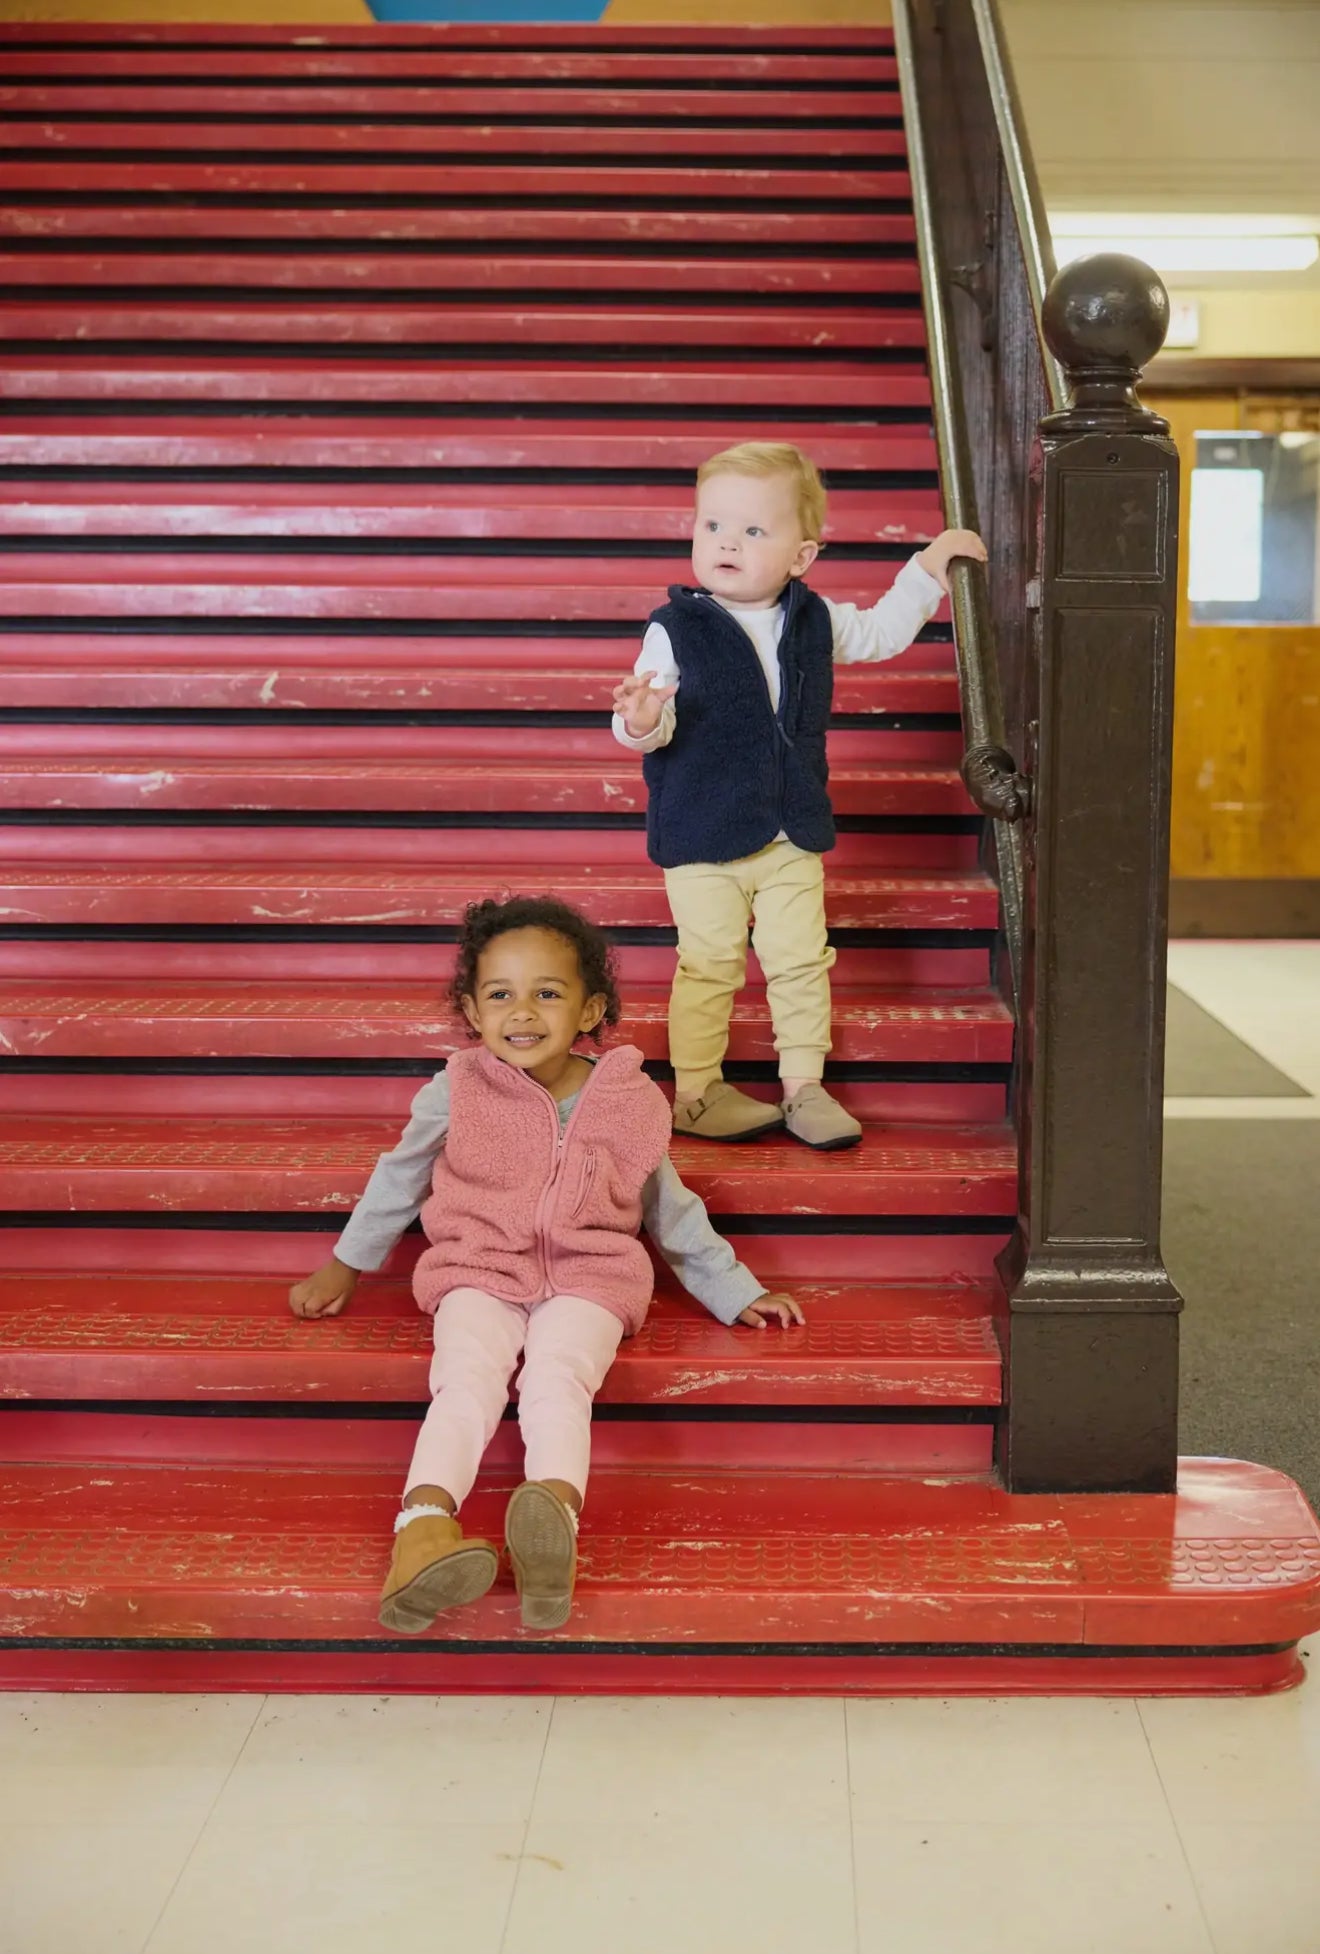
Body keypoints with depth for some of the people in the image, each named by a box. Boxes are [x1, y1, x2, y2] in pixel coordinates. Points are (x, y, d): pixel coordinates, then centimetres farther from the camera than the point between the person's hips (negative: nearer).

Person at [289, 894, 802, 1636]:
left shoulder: (631, 1103, 8)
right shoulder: (456, 1095, 6)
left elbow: (672, 1209, 21)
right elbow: (399, 1178, 22)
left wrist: (735, 1291, 20)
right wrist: (345, 1265, 29)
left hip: (588, 1277, 0)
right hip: (478, 1272, 0)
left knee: (558, 1378, -31)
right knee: (467, 1379, -30)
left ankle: (556, 1510, -57)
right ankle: (425, 1525, -52)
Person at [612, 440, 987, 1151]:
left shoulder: (816, 621, 4)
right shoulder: (675, 629, -9)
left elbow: (880, 632, 23)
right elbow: (654, 727, -13)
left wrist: (928, 567, 18)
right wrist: (641, 720, -36)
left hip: (794, 835, 4)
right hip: (702, 836, -4)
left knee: (800, 963, 7)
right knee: (709, 965, 0)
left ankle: (803, 1086, 20)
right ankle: (696, 1092, 15)